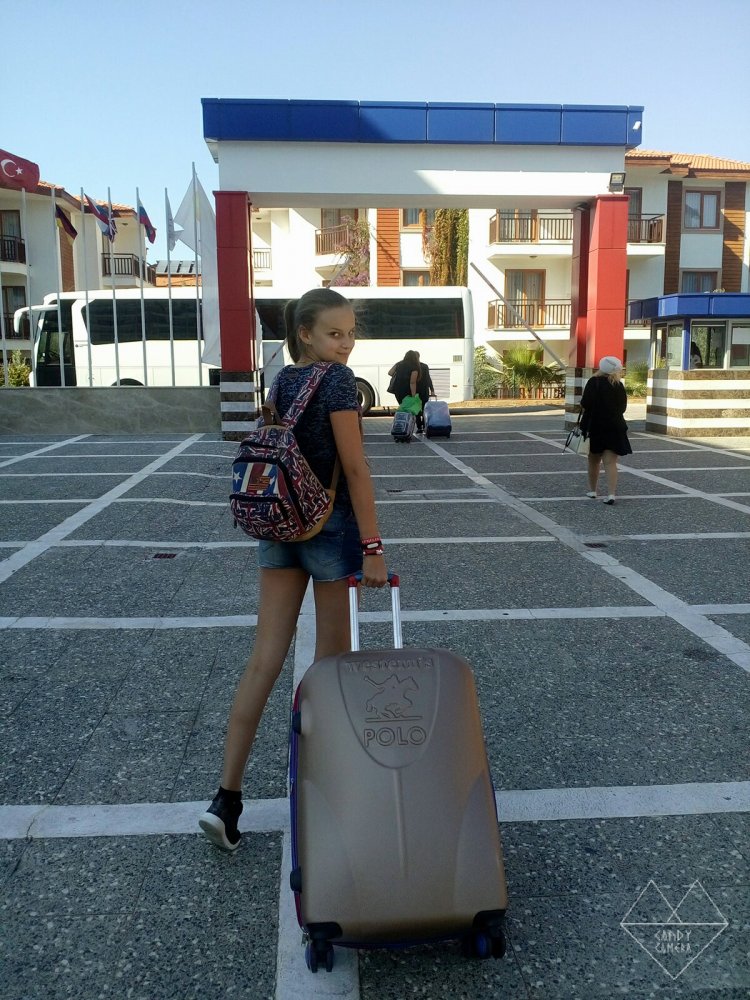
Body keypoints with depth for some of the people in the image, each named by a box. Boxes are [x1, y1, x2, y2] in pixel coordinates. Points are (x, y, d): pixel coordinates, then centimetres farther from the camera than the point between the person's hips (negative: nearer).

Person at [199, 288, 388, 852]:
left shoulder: (281, 380, 10)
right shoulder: (338, 380, -13)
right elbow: (355, 468, -17)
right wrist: (372, 546, -16)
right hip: (330, 525, -7)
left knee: (266, 659, 5)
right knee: (333, 657, 11)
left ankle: (228, 796, 5)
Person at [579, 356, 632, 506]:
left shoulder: (594, 382, -7)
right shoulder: (619, 386, 3)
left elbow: (585, 405, -15)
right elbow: (623, 407, 10)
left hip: (595, 426, -2)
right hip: (615, 427, 2)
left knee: (594, 461, 15)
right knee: (610, 462, -2)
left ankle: (592, 490, 26)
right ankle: (611, 494, -14)